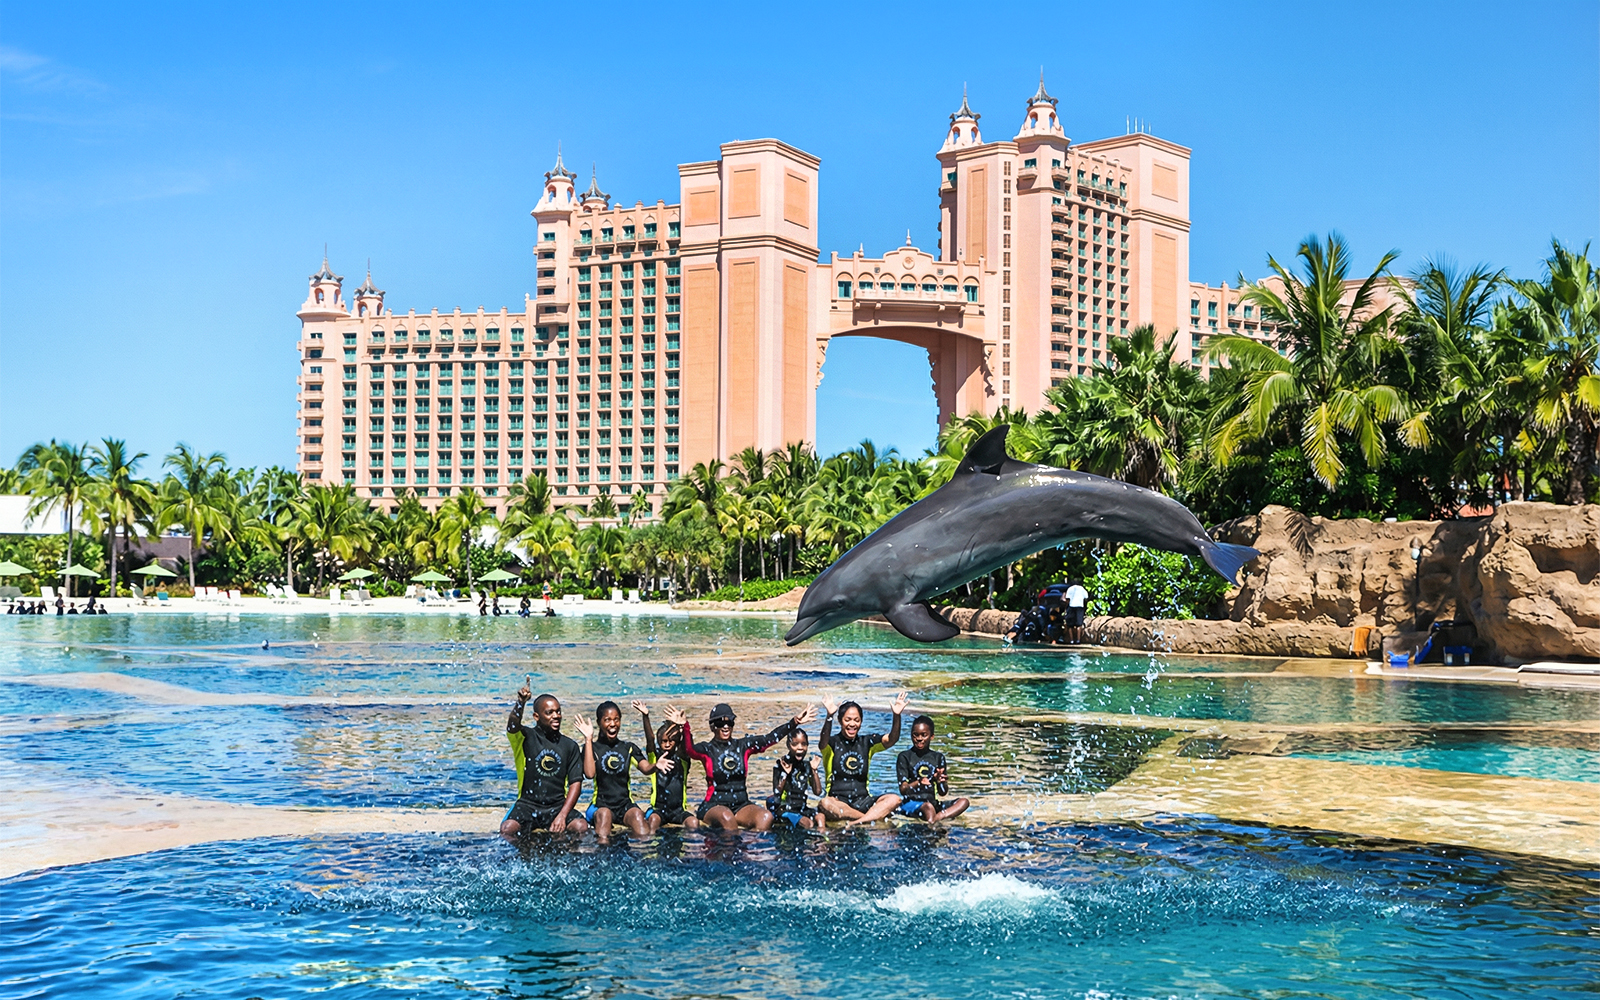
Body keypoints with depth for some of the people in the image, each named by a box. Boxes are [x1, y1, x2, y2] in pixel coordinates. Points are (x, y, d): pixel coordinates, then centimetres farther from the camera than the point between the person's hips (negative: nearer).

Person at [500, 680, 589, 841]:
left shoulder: (570, 746, 10)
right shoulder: (526, 737, 2)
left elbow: (576, 783, 4)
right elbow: (512, 727, -22)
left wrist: (562, 816, -11)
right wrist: (520, 703, -44)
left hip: (558, 806, 2)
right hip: (527, 805, -2)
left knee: (581, 827, -26)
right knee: (507, 829, -30)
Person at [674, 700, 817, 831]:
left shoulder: (743, 745, 11)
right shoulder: (707, 749, 0)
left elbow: (771, 738, 3)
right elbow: (690, 750, -22)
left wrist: (795, 722, -8)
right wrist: (685, 726, -41)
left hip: (741, 805, 4)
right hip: (714, 806, -4)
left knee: (766, 817, -27)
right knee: (726, 818, -38)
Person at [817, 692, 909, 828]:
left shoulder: (867, 742, 11)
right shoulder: (832, 743, 1)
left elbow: (890, 740, -6)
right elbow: (824, 740, -24)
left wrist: (897, 716, -23)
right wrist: (829, 716, -42)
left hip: (862, 800, 4)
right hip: (838, 801, -3)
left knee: (894, 799, -22)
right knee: (825, 804, -37)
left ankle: (855, 823, -34)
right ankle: (874, 817, -28)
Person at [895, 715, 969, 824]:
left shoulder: (938, 757, 15)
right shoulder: (905, 757, 3)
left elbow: (943, 793, 11)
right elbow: (903, 789, -7)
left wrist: (940, 782, -12)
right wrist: (920, 782, -27)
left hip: (933, 803, 5)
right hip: (910, 804, -5)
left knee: (964, 802, -16)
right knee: (928, 807, -36)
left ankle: (937, 818, -34)